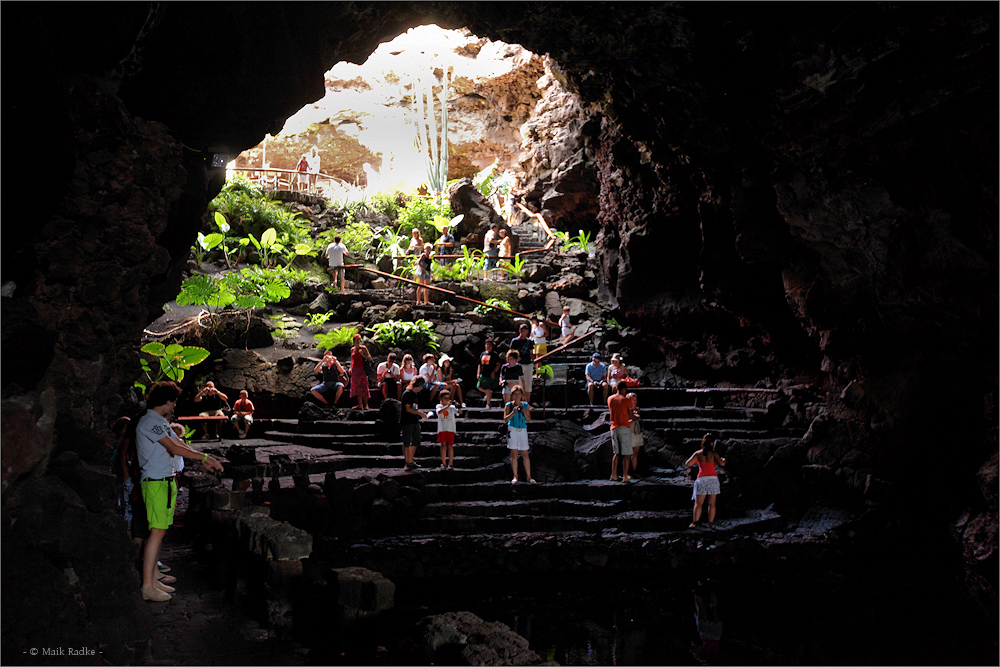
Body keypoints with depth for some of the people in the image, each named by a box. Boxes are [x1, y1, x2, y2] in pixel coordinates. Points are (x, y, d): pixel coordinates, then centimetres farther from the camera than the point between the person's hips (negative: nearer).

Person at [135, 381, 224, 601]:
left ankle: (153, 580, 16)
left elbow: (180, 444, 22)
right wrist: (205, 457, -16)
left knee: (160, 531, 10)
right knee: (157, 531, -11)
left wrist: (203, 460, 14)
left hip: (167, 482, 10)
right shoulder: (149, 421, -13)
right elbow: (174, 448, -19)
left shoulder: (162, 421, 18)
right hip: (155, 482, -10)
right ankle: (147, 587, -9)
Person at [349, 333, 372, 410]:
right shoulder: (352, 349, 14)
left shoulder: (363, 348, 0)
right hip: (354, 370, 5)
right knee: (357, 388, 4)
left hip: (361, 369, -5)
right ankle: (360, 405, 7)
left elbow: (369, 358, -2)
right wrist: (350, 368, 14)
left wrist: (362, 354, -15)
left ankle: (366, 405, -8)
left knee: (363, 387, -10)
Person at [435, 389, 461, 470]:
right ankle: (444, 464, 3)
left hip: (450, 429, 0)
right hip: (442, 429, 0)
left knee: (450, 446, -1)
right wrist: (447, 406, -28)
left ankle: (450, 464, 2)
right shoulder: (439, 406, 5)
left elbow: (460, 412, -8)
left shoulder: (452, 407, 5)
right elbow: (439, 411, -18)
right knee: (443, 445, 0)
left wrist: (457, 407, -27)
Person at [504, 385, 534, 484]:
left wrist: (524, 412, -10)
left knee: (525, 454, -1)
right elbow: (505, 419, -4)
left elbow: (528, 420, 8)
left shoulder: (525, 405, 10)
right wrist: (513, 412, -18)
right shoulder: (508, 405, 3)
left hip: (523, 430, 2)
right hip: (512, 430, -1)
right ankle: (515, 477, 6)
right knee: (514, 454, -1)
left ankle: (529, 477, 4)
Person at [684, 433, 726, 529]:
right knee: (712, 504, 9)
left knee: (698, 503, 6)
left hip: (702, 479, 0)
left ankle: (695, 522, 0)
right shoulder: (714, 454, -3)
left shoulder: (698, 454, 0)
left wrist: (695, 463, 18)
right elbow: (721, 463, -13)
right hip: (713, 479, 0)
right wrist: (723, 460, 9)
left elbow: (687, 464, -2)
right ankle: (711, 523, 9)